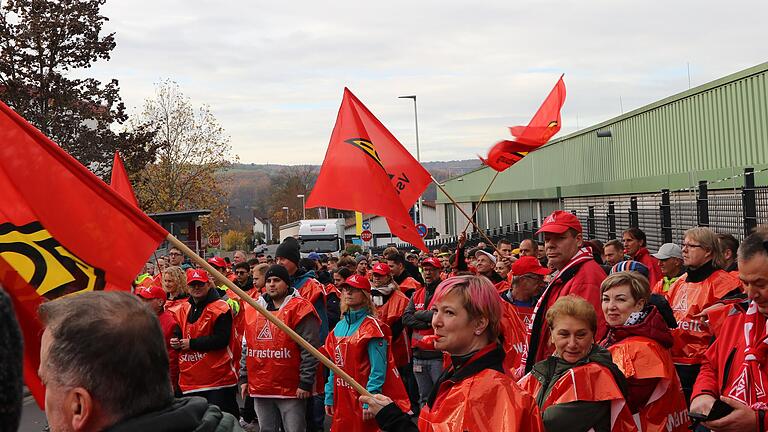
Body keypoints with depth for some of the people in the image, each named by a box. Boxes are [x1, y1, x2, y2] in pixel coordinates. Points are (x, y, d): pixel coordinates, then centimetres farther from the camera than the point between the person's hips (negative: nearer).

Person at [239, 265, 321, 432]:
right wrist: (244, 378, 15)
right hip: (259, 389, 6)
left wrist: (305, 383, -14)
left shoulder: (300, 309, -7)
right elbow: (247, 347, 20)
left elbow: (310, 350, -11)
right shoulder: (253, 309, 13)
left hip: (291, 390, -6)